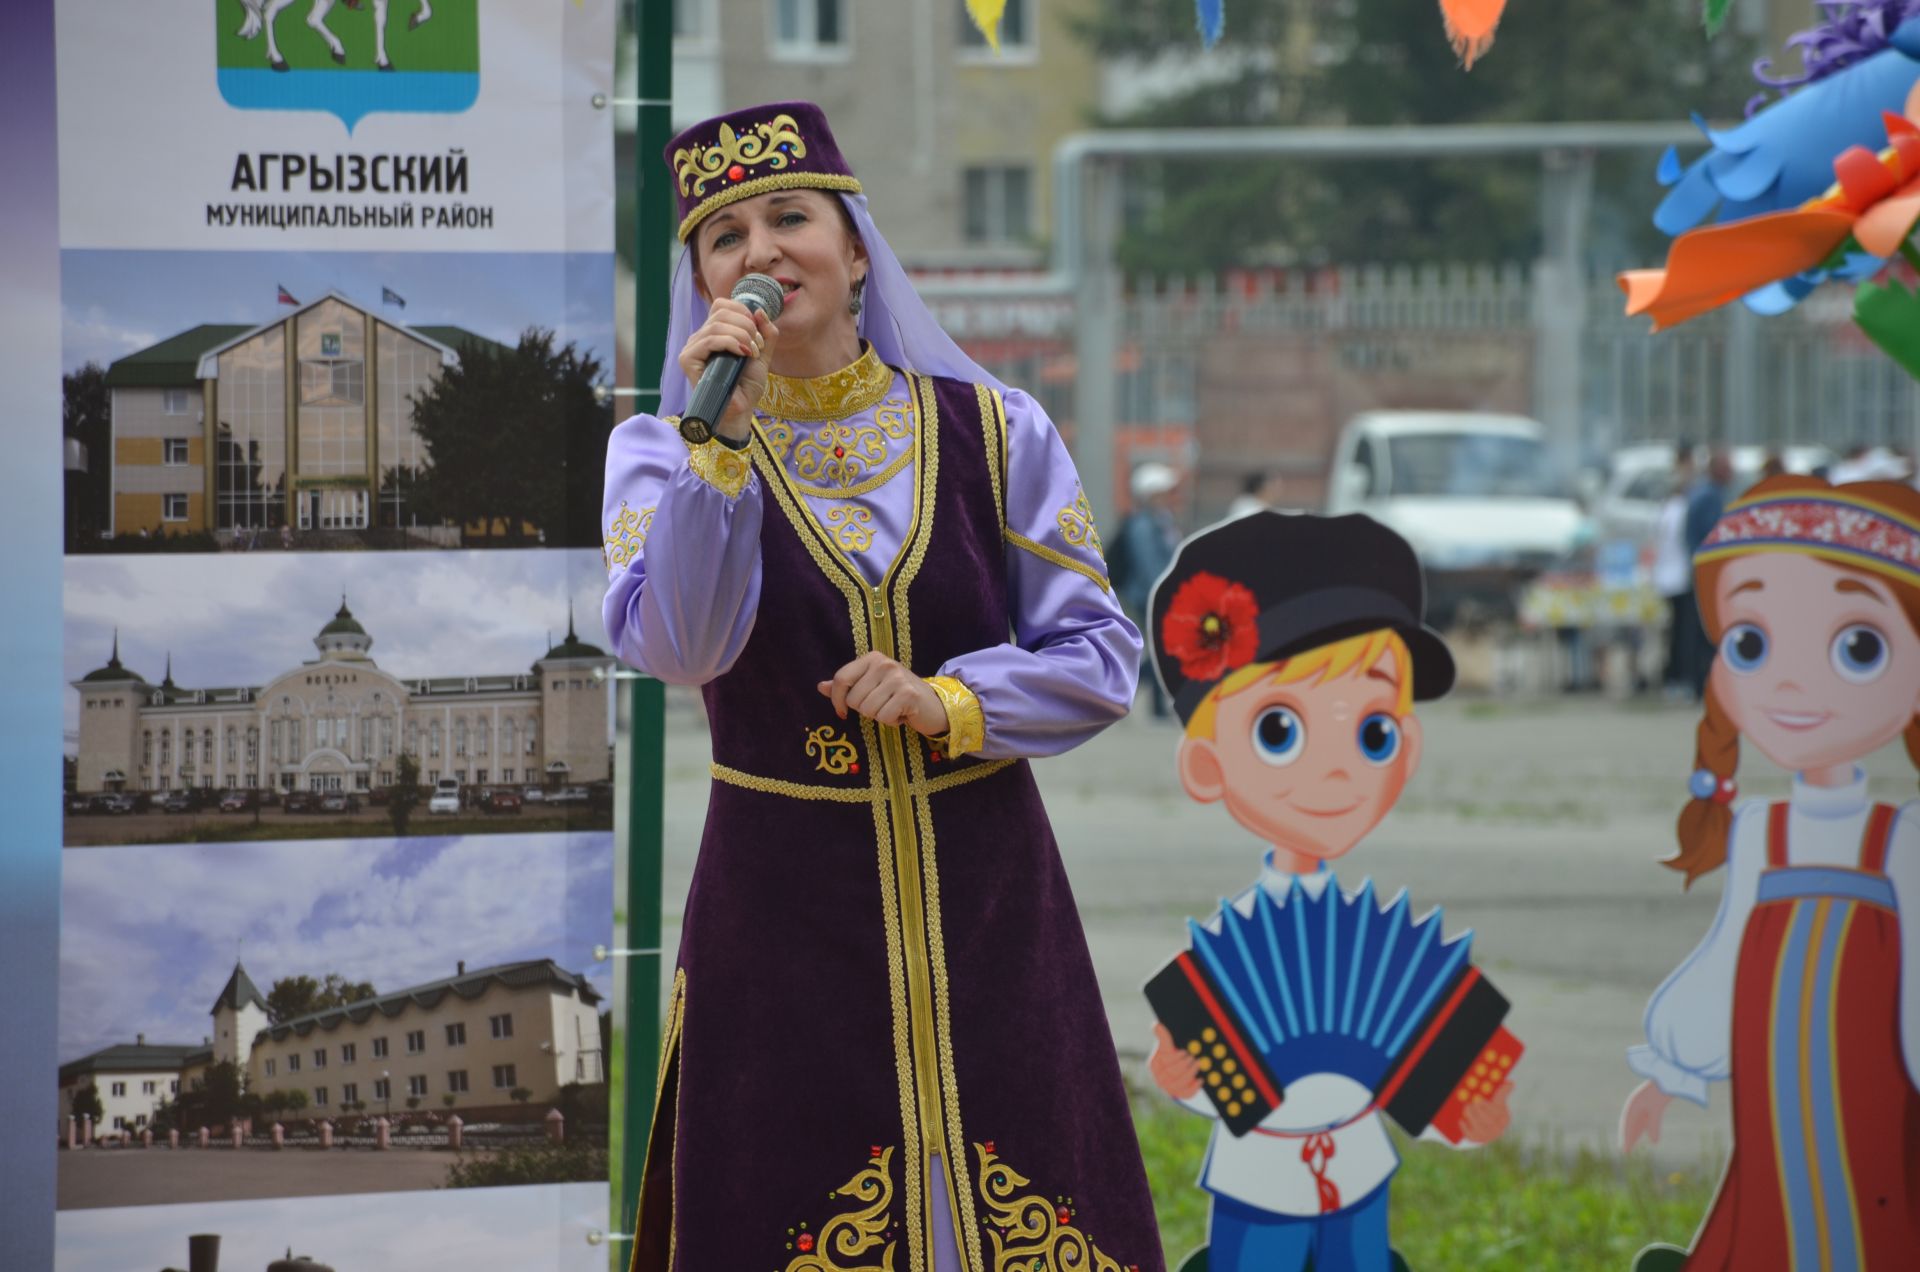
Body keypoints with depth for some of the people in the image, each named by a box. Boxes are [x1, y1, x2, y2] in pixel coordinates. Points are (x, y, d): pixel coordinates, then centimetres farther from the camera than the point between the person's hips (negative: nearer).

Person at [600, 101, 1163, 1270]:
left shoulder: (991, 432, 3)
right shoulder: (664, 451, 1)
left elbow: (1102, 658, 3)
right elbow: (678, 648, -17)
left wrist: (949, 703, -13)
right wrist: (722, 439, -23)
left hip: (985, 908, 1)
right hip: (785, 909, -1)